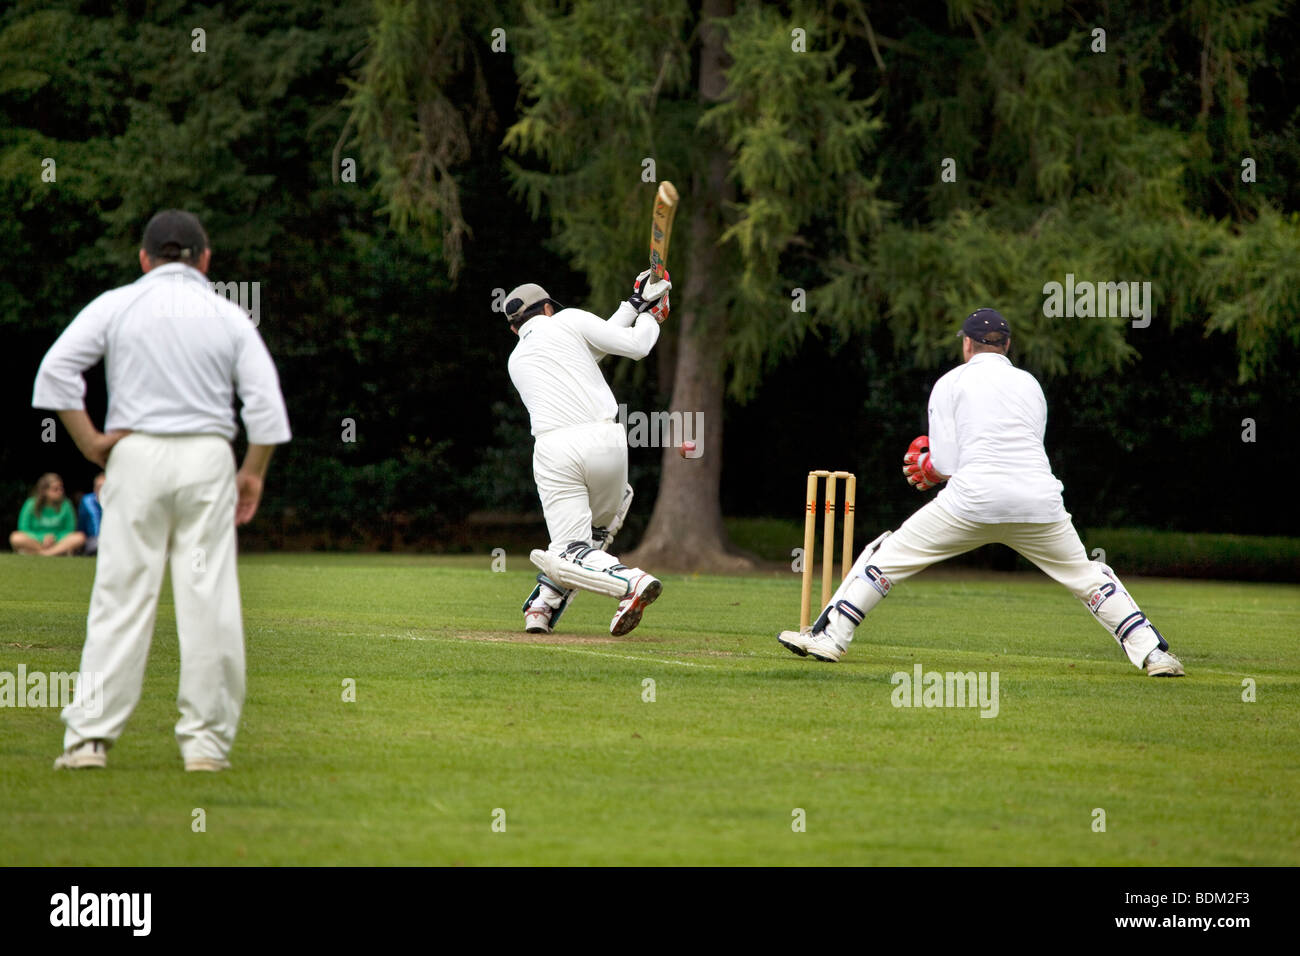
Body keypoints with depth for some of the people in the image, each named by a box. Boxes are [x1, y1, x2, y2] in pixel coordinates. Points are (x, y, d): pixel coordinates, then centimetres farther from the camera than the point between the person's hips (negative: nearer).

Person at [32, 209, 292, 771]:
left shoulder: (116, 305, 5)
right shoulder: (228, 316, 7)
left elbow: (55, 370, -6)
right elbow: (265, 403, 0)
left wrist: (88, 442, -1)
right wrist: (253, 474, 8)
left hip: (136, 455, 0)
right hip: (208, 458, 0)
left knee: (121, 595, -1)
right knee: (209, 599, 1)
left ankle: (90, 736, -6)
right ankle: (206, 738, 1)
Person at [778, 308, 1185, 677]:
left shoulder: (951, 383, 9)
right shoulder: (1031, 384, 21)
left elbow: (944, 464, 1)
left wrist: (927, 465, 25)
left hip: (974, 500, -3)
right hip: (1039, 502, 3)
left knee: (888, 554, 10)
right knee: (1086, 576, 19)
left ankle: (828, 636, 5)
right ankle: (1151, 652, 9)